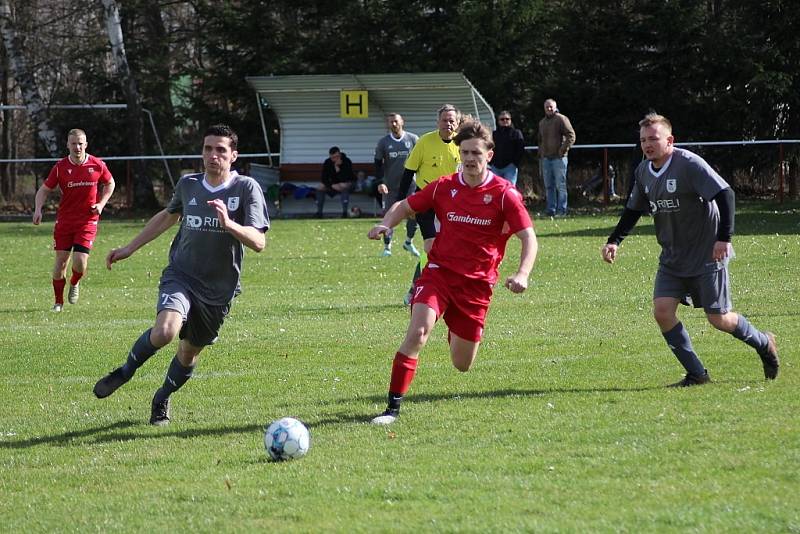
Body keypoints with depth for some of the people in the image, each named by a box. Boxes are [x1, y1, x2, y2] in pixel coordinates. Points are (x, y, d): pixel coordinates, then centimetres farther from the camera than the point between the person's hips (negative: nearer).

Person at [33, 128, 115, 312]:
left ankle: (74, 283, 24)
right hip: (64, 220, 1)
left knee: (80, 261, -12)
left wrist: (101, 203, -1)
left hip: (88, 220, -1)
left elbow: (109, 183, 14)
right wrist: (38, 209, -14)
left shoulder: (97, 165, -4)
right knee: (61, 260, -1)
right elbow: (44, 190, 3)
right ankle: (58, 302, 16)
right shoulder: (60, 167, -4)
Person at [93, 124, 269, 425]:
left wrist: (229, 224, -37)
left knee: (190, 351, 13)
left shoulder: (246, 188, -10)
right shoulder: (188, 185, 1)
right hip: (181, 275, 0)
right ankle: (125, 372, -1)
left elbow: (258, 243, -19)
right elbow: (168, 216, 22)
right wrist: (130, 248, 26)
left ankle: (162, 400, 42)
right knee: (165, 330, -28)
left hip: (219, 289, 0)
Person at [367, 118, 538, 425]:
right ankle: (393, 407, -21)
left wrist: (522, 274, -28)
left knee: (462, 365, 8)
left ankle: (456, 334, 47)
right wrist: (386, 225, -10)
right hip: (439, 271, 0)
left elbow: (529, 238, -10)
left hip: (477, 284, 0)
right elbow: (405, 206, 13)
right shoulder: (444, 187, -1)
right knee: (417, 333, -27)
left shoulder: (504, 194, -8)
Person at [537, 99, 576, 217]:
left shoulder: (561, 119, -4)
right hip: (545, 158, 7)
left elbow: (571, 136, -10)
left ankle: (561, 210, -5)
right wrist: (540, 156, 19)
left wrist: (563, 149, -16)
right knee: (548, 186, 6)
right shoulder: (542, 122, 18)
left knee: (560, 185, -6)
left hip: (558, 158, -7)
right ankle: (551, 209, 9)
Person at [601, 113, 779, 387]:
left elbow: (724, 194, -20)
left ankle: (764, 344, 28)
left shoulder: (689, 164, -18)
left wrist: (724, 237, -27)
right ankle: (696, 374, 0)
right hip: (672, 259, 7)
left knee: (719, 319, -2)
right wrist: (615, 240, 6)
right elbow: (633, 209, 18)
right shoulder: (644, 171, 4)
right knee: (662, 311, -10)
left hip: (707, 256, -7)